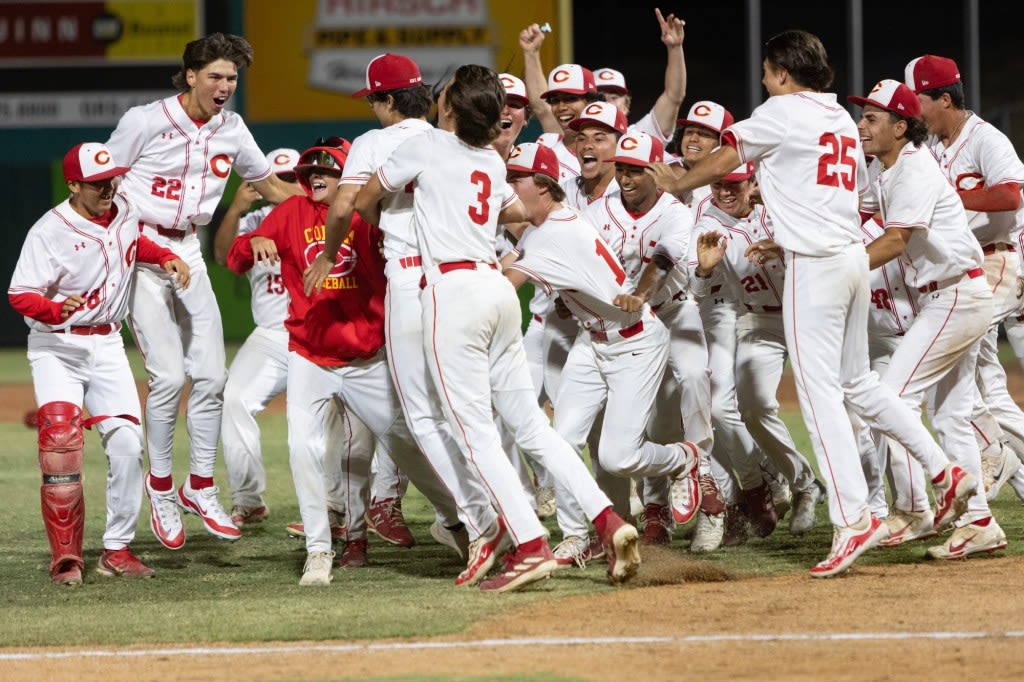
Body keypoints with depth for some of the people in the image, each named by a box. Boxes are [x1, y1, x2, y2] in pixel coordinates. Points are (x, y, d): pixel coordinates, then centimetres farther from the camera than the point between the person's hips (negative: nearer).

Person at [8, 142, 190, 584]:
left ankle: (117, 550, 6)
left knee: (126, 442, -5)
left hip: (106, 345, 5)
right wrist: (56, 309, -39)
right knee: (60, 440, -18)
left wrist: (166, 258, 6)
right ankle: (65, 557, -12)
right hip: (56, 347, -5)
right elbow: (20, 295, -20)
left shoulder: (124, 211, 1)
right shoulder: (49, 232, -18)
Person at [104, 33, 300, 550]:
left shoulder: (230, 130, 3)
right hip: (140, 252, -6)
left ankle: (199, 488, 14)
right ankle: (160, 487, 5)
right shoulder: (144, 122, -13)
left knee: (211, 375, 1)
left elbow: (269, 185, 17)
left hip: (188, 251, 6)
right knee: (169, 376, -13)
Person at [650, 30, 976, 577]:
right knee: (856, 381, 19)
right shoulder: (844, 121, 18)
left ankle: (853, 517, -16)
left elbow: (722, 162, 4)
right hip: (853, 255, 8)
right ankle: (945, 472, 16)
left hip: (815, 264, -8)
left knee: (818, 387, -9)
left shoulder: (783, 111, -4)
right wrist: (783, 244, 24)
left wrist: (675, 184, 21)